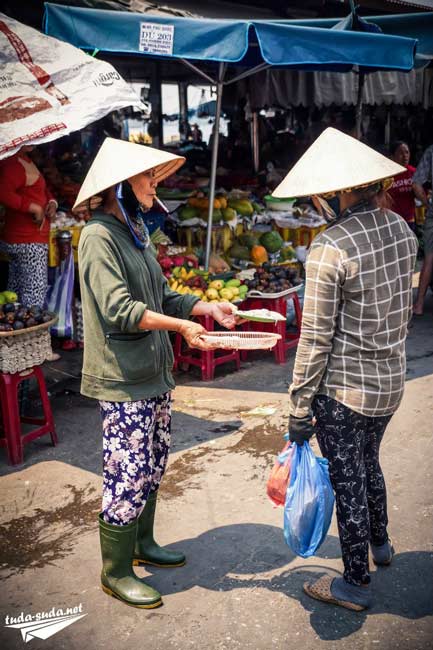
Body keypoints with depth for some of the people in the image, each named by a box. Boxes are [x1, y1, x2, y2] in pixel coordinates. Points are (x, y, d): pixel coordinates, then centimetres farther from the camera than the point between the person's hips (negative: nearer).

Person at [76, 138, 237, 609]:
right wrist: (181, 325, -26)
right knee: (128, 476, 0)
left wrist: (207, 306, 3)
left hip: (152, 373, 9)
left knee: (153, 466, 19)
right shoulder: (99, 236, -15)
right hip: (121, 380, -9)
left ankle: (141, 543, 38)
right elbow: (118, 308, -23)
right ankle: (115, 573, 18)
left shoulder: (135, 230, 13)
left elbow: (160, 296, 15)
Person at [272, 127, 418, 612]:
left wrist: (299, 409, -12)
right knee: (368, 463, 29)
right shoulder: (401, 230, -1)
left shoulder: (330, 248, -23)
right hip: (391, 381, 8)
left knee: (347, 481, 9)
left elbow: (315, 338, -20)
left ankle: (356, 584, 28)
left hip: (343, 388, -7)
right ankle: (379, 543, 52)